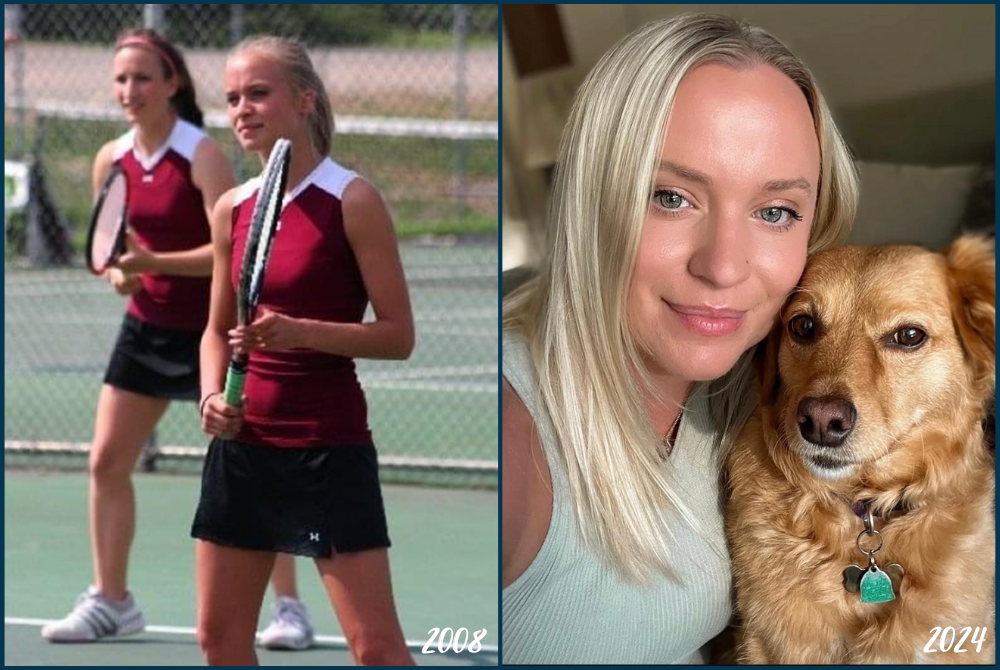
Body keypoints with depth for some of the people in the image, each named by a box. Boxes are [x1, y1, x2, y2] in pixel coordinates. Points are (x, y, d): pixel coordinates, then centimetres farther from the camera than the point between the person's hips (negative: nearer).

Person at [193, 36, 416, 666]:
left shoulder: (352, 200, -9)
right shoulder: (232, 209, 8)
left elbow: (398, 335, -10)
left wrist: (302, 332, -24)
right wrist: (213, 394, -2)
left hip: (330, 445, -6)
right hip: (242, 443, 6)